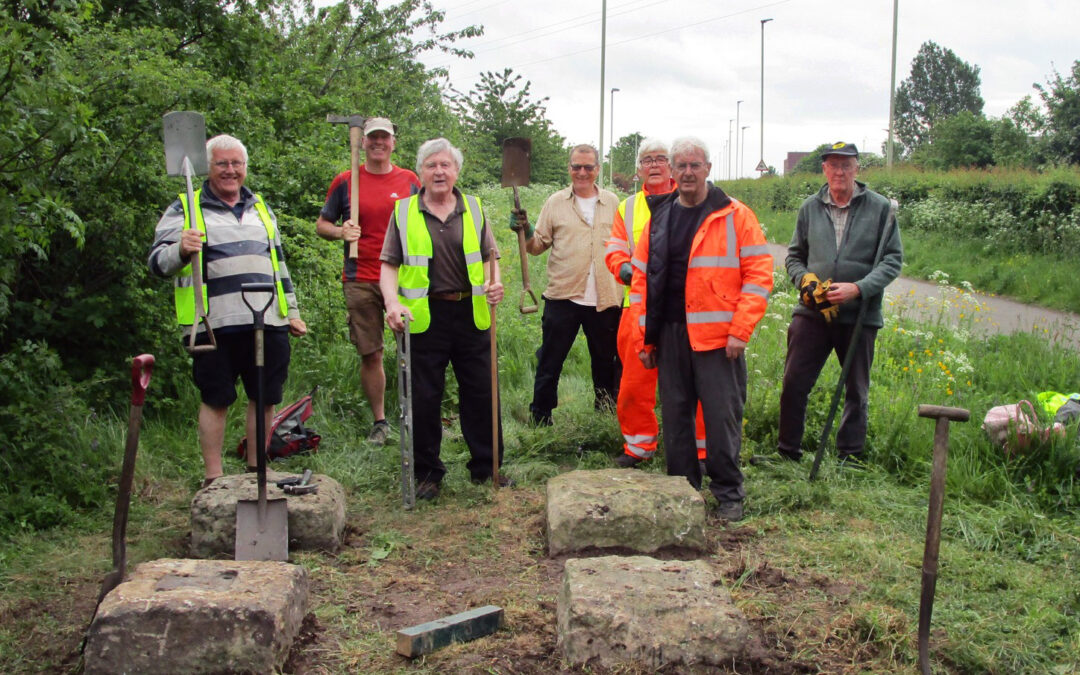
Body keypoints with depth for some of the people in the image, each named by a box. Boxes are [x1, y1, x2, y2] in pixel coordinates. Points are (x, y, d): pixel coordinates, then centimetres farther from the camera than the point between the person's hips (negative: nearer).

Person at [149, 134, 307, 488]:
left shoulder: (260, 208, 20)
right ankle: (213, 479, 12)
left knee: (264, 398, 9)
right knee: (216, 400, 2)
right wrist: (181, 250, -26)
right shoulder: (185, 209, 4)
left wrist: (292, 312, 21)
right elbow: (158, 262, -4)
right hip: (215, 325, -4)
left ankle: (256, 470, 22)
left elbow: (279, 263, 26)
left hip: (267, 324, 5)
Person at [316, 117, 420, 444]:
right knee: (370, 355, 3)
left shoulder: (409, 180, 9)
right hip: (360, 282, 0)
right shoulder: (345, 181, 6)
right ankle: (379, 422, 18)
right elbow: (321, 224, 13)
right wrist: (340, 231, -9)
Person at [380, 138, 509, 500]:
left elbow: (490, 256, 14)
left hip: (471, 315, 2)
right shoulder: (404, 212, 4)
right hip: (423, 317, -2)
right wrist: (392, 302, -14)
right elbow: (389, 264, 3)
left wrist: (495, 282, -7)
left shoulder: (473, 209, 10)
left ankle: (486, 466, 22)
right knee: (423, 399, 5)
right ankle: (428, 472, 19)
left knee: (481, 395, 7)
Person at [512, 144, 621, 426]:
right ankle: (540, 419, 14)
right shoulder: (555, 203, 4)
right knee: (549, 363, 2)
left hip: (604, 298, 2)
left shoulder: (612, 202, 10)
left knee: (606, 363, 13)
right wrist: (525, 231, -15)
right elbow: (539, 245, 4)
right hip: (563, 297, -2)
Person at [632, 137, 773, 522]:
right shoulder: (659, 217, 12)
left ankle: (728, 495, 13)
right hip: (670, 335, 4)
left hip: (717, 336, -4)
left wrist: (741, 331, -12)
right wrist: (645, 338, 9)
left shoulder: (735, 216, 0)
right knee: (675, 415, 9)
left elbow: (759, 274, -4)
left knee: (722, 416, -1)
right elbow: (642, 279, 14)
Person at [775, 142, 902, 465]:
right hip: (812, 312, 2)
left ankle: (850, 459, 23)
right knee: (794, 383, 0)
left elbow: (893, 259, -3)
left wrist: (858, 288, -17)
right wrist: (805, 280, -7)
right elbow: (794, 256, 15)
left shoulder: (880, 207, -2)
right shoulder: (810, 207, 7)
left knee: (856, 392, 10)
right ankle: (787, 453, 15)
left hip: (860, 315, -1)